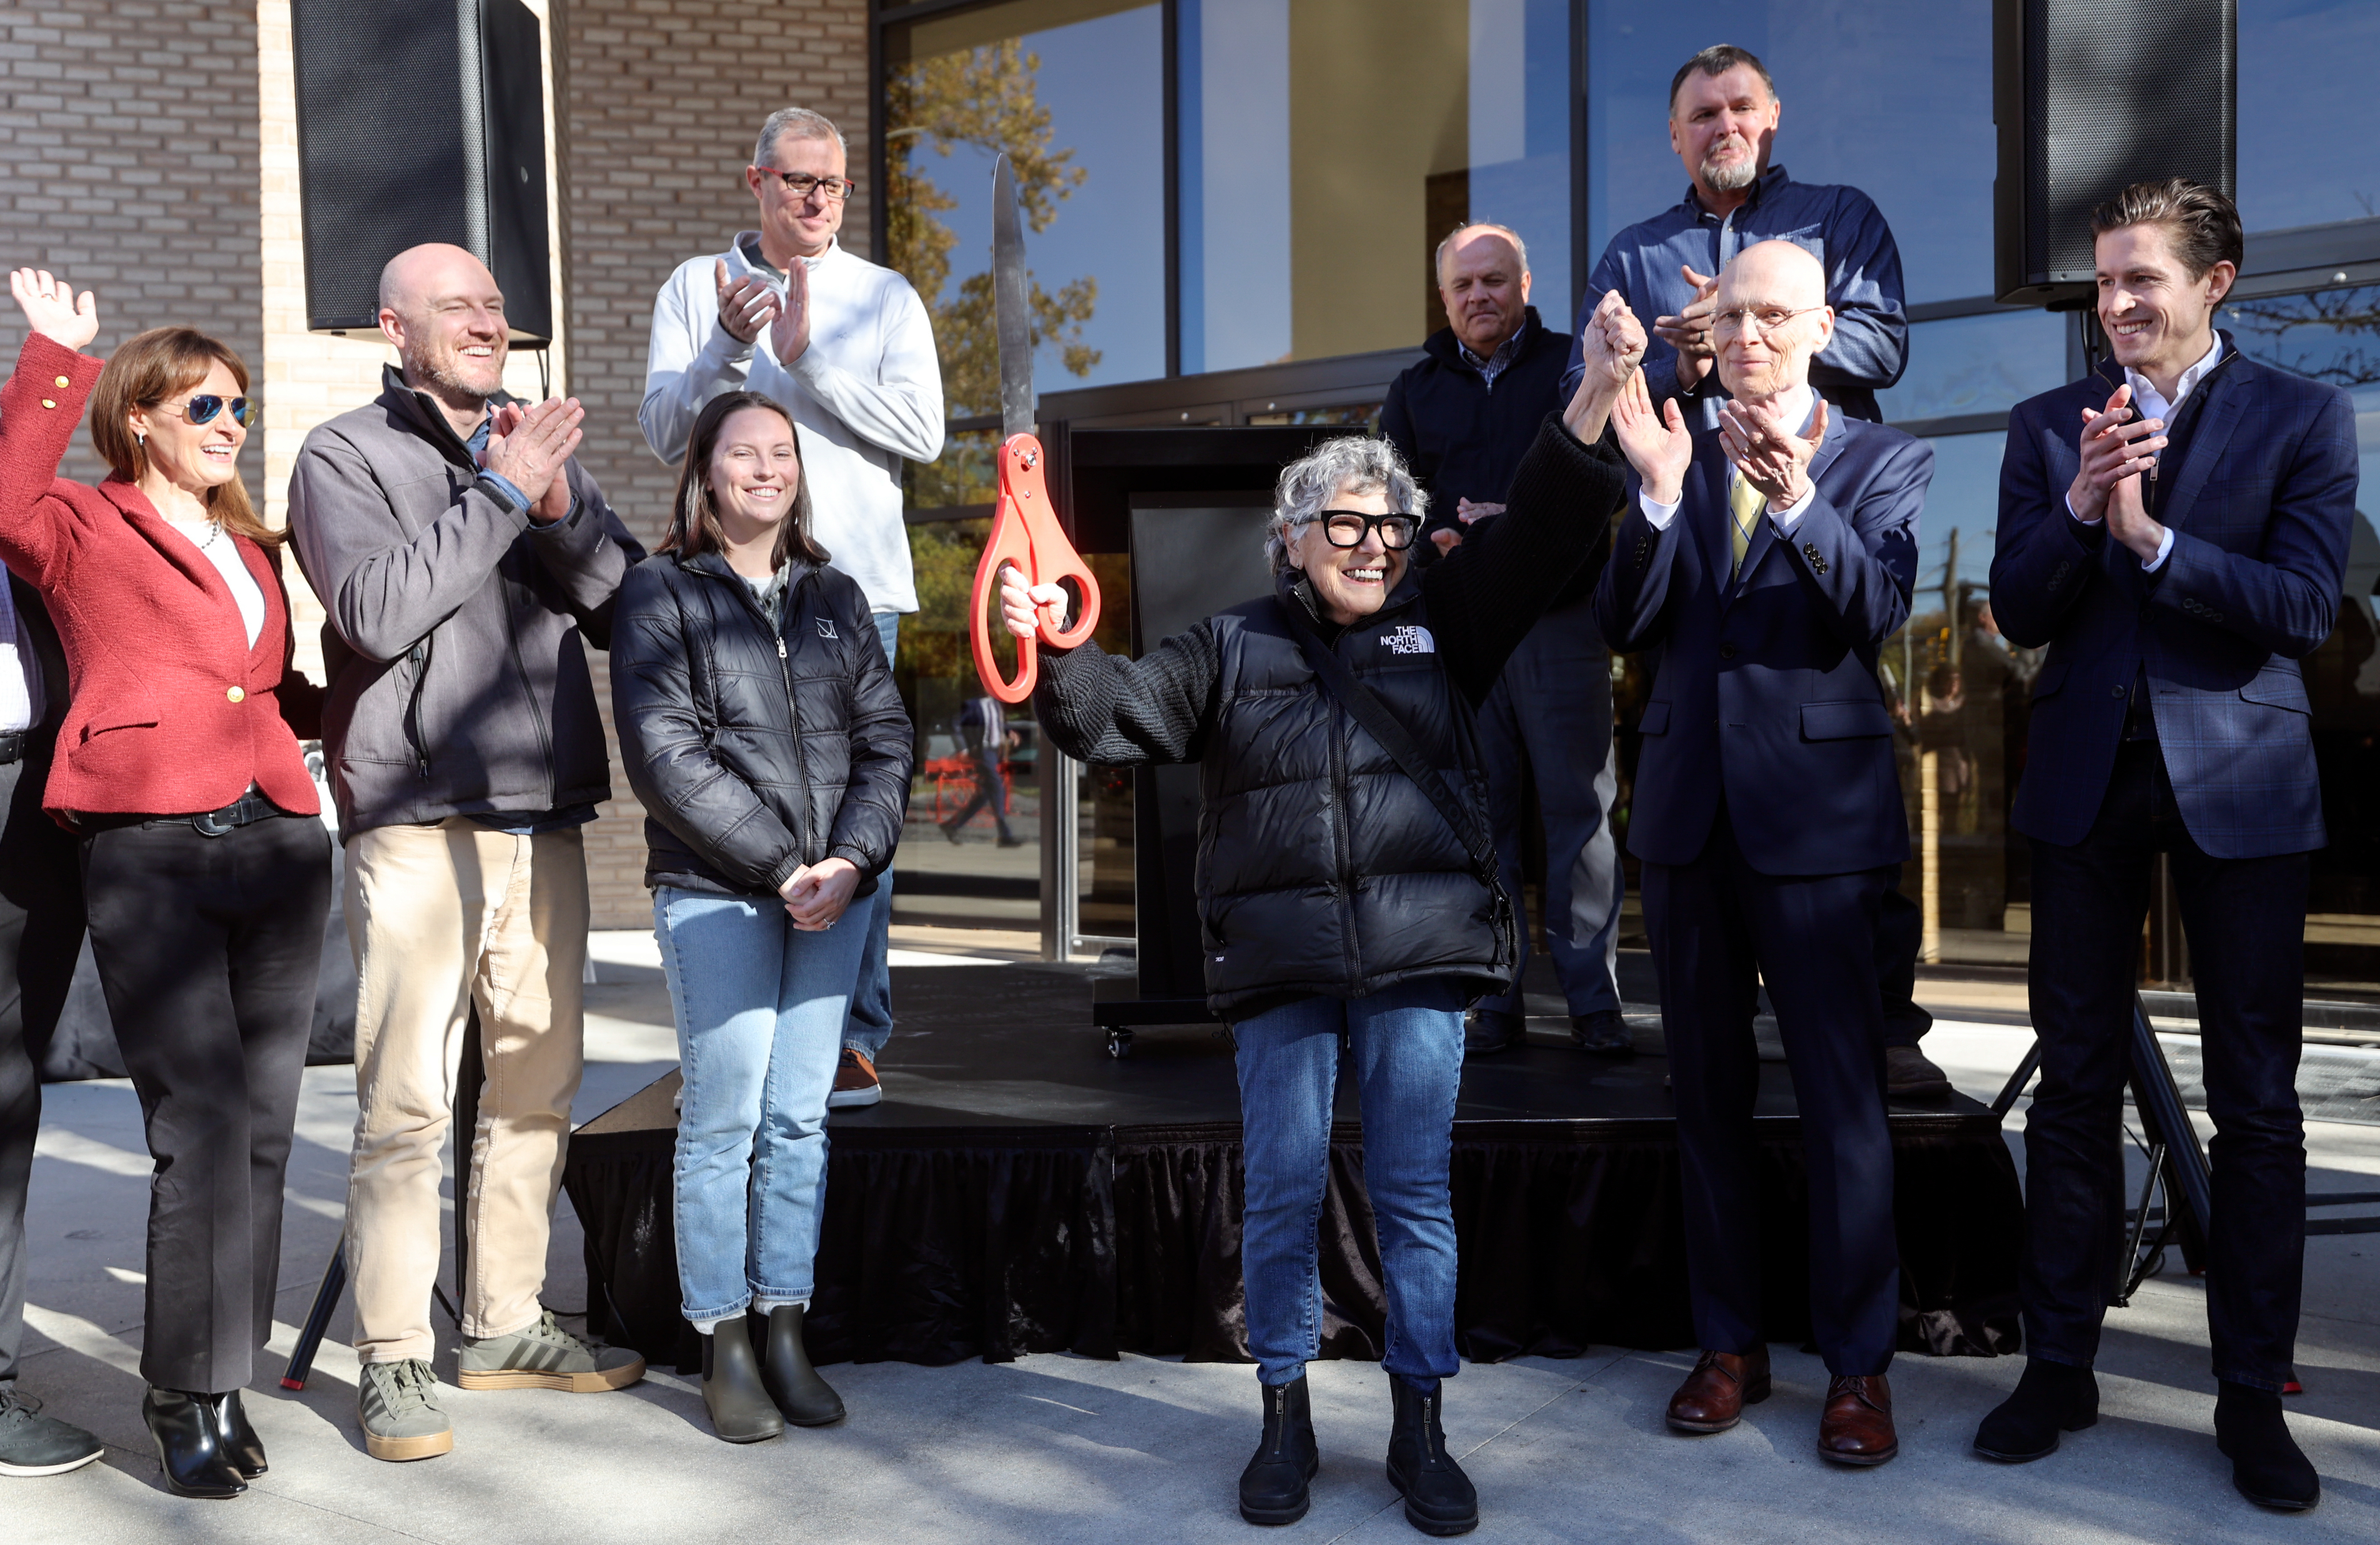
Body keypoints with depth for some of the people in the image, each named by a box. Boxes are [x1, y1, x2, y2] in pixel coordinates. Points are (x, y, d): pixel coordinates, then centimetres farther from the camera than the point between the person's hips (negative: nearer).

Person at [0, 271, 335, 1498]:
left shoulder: (252, 547, 23)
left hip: (279, 843, 6)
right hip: (149, 853, -6)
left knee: (262, 1128, 7)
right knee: (203, 1130, -8)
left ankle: (219, 1380, 20)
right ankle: (187, 1397, 6)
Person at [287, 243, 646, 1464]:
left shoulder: (539, 448, 20)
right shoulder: (344, 456, 4)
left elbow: (626, 612, 10)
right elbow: (377, 609, -13)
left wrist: (561, 511, -6)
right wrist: (500, 494, -9)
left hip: (544, 816, 6)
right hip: (417, 821, -5)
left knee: (539, 1082, 10)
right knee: (407, 1101, -6)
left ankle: (505, 1322, 23)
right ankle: (393, 1361, 5)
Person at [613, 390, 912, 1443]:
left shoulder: (835, 597, 15)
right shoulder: (661, 594, 2)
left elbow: (886, 741, 10)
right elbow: (666, 755, -8)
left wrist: (852, 859, -7)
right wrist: (784, 868, -13)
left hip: (834, 892, 4)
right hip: (715, 894, -4)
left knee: (801, 1117, 7)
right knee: (724, 1118, -1)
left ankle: (785, 1328, 17)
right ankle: (724, 1343, 11)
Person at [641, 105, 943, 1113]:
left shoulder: (887, 298, 11)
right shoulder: (695, 288, 13)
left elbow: (922, 432, -2)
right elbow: (664, 432, 3)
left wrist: (808, 356, -10)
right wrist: (726, 346, -13)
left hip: (853, 586, 0)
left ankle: (853, 1039, 5)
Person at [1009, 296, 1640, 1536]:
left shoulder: (1439, 630, 11)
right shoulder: (1231, 649, 10)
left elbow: (1537, 537, 2)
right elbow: (1115, 715, 2)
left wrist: (1596, 391, -10)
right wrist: (1051, 646, -19)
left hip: (1419, 960, 0)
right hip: (1280, 964, 0)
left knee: (1415, 1193, 6)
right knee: (1282, 1193, 6)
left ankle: (1419, 1429, 20)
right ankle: (1285, 1420, 23)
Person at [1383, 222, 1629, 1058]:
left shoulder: (1572, 369, 9)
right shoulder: (1415, 390, 17)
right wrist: (1433, 542, -8)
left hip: (1560, 620, -2)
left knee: (1579, 807, -2)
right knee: (1479, 811, 2)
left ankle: (1594, 1001, 5)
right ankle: (1494, 1002, 9)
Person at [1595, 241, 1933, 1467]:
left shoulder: (1883, 461, 2)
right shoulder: (1675, 459, 11)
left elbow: (1878, 611, -15)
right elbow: (1625, 628, -1)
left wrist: (1797, 500, -30)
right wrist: (1659, 493, -14)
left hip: (1815, 810, -4)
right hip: (1688, 811, 4)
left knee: (1842, 1097, 0)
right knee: (1708, 1091, 12)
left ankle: (1858, 1365, 14)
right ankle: (1730, 1343, 26)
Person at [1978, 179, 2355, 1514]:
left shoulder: (2305, 420, 1)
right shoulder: (2049, 426, 6)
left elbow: (2305, 606, -11)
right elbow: (2019, 614, -1)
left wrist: (2152, 535, -19)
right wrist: (2078, 507, -17)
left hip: (2238, 781, -2)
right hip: (2088, 779, 2)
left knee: (2257, 1099, 5)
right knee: (2077, 1082, 9)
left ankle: (2254, 1394, 19)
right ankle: (2060, 1366, 21)